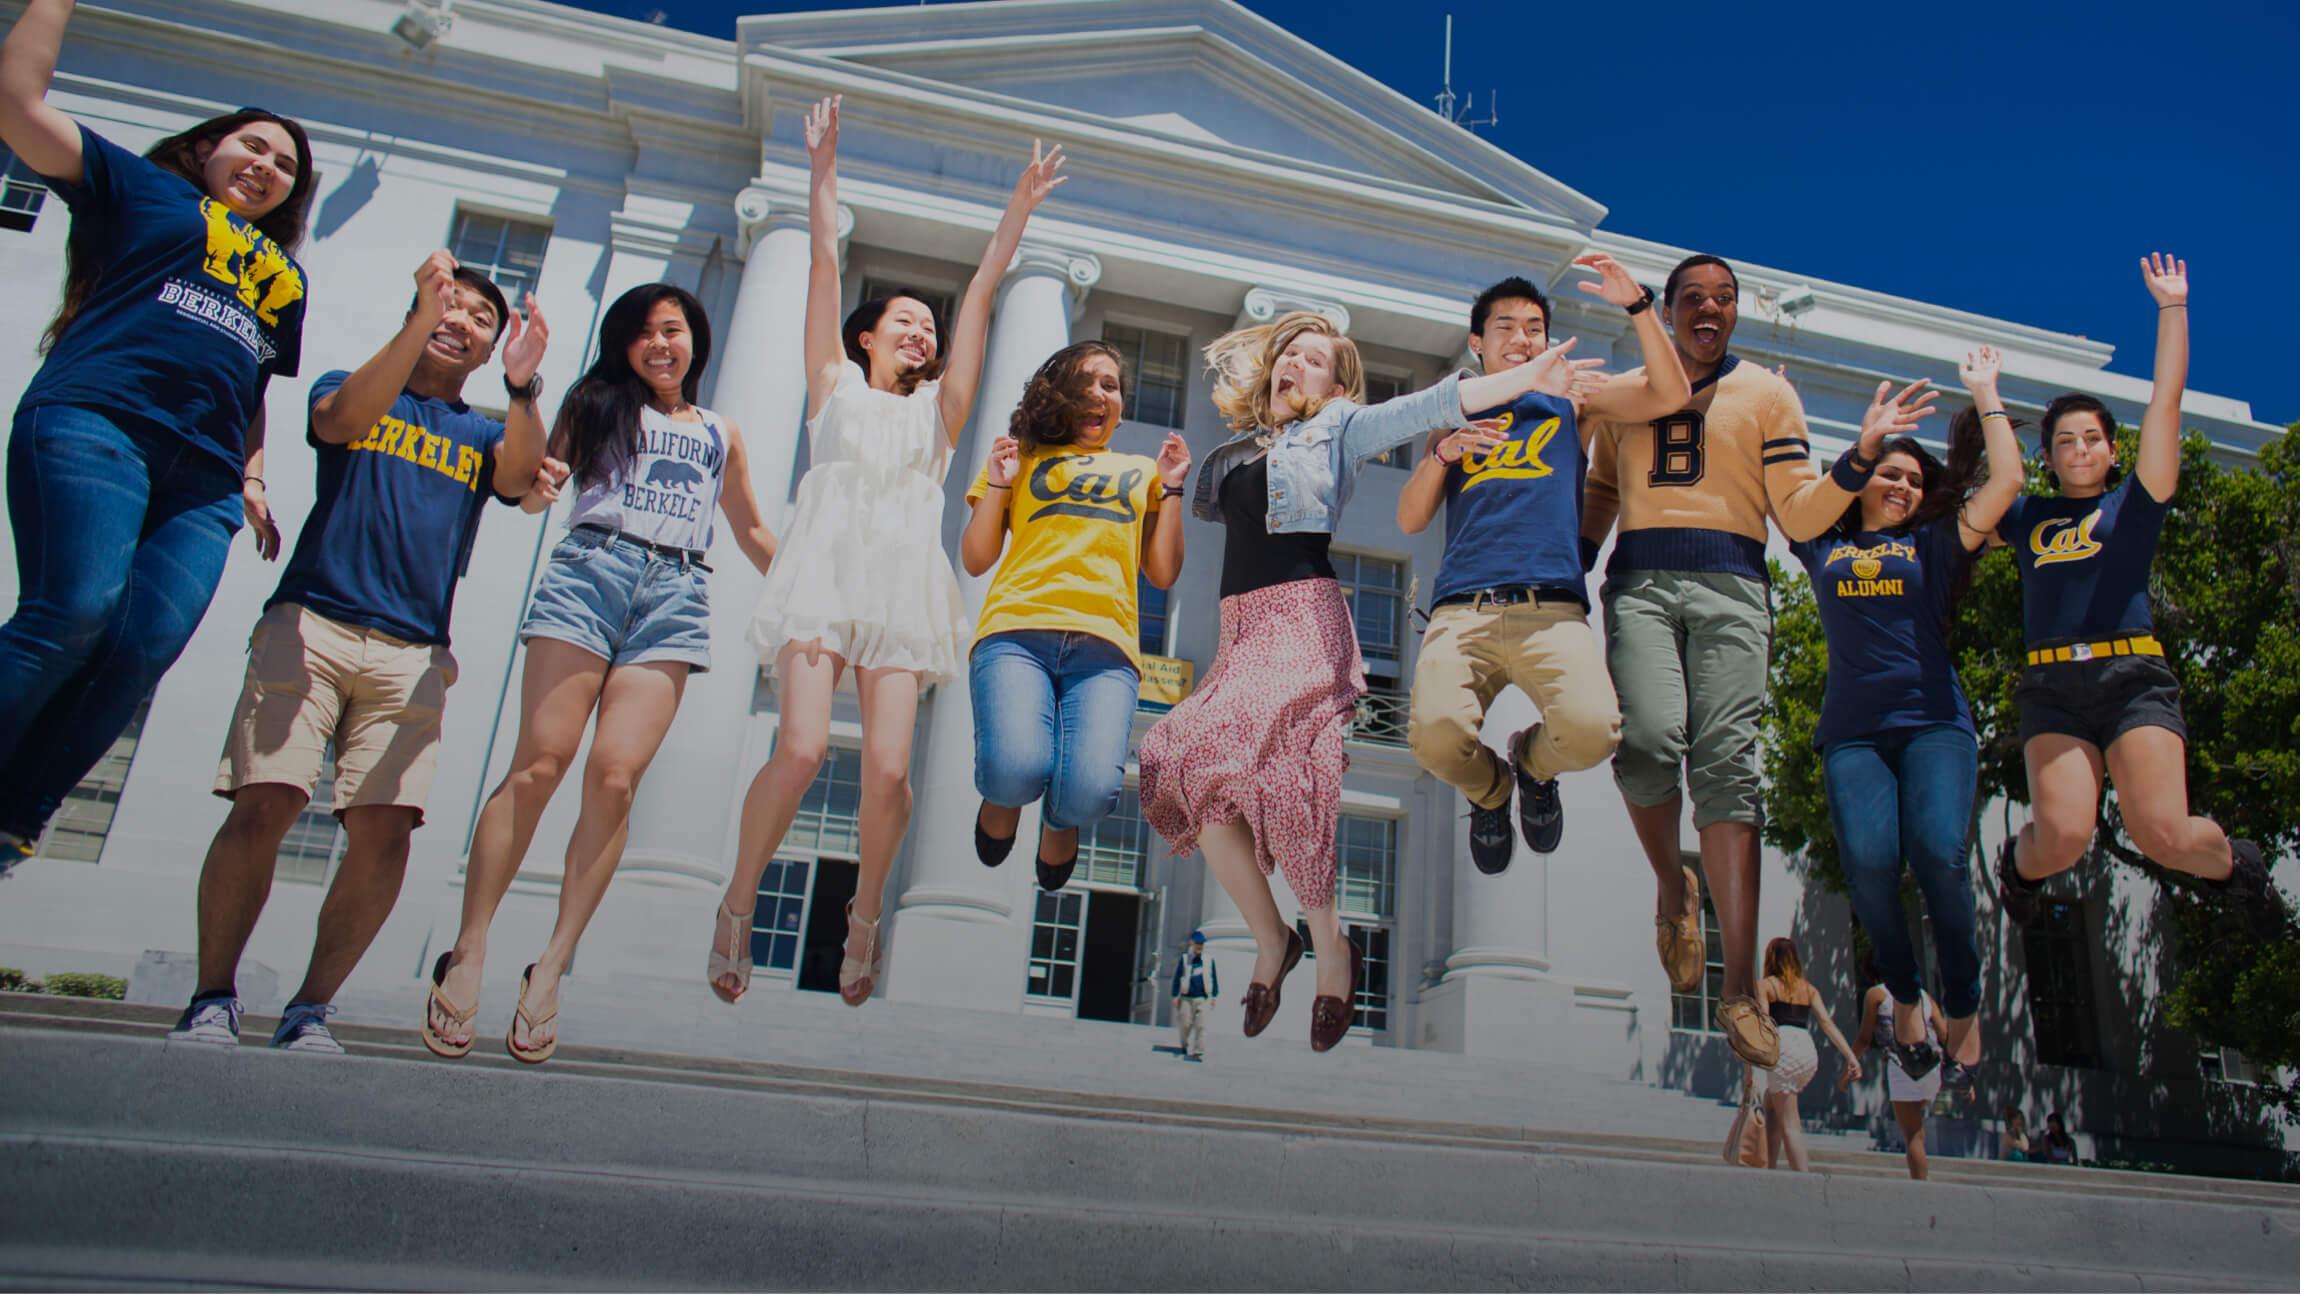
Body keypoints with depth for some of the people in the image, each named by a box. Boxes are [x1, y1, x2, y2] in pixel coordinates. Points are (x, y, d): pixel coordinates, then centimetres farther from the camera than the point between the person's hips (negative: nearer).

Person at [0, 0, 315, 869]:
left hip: (202, 479, 4)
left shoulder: (285, 276, 31)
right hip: (96, 421, -4)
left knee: (143, 650, -13)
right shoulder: (143, 189, 19)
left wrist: (253, 478, 19)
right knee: (74, 613, -23)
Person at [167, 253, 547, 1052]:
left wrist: (522, 389, -23)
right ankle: (212, 999, 1)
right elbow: (343, 419, -9)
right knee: (264, 802, -14)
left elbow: (519, 477, -4)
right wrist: (419, 324, -21)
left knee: (383, 830, -11)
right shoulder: (349, 388, 17)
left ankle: (310, 1008, 3)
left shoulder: (484, 436, 20)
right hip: (312, 622, -1)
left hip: (412, 654, 2)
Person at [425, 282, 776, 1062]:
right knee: (539, 763, -12)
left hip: (675, 596, 1)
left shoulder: (721, 435, 26)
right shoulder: (597, 405, 21)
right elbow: (533, 492, 10)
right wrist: (537, 482, -12)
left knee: (615, 777, -13)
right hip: (590, 569, -1)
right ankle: (468, 952, -6)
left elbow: (752, 534, 33)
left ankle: (552, 968, -10)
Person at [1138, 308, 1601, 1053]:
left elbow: (1430, 406, 1)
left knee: (1242, 748, -28)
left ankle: (1330, 948, -14)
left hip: (1304, 616, -5)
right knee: (1183, 764, -15)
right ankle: (1269, 938, 1)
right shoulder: (1236, 450, 27)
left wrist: (1527, 377, -10)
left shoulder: (1338, 427, 12)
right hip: (1240, 626, 5)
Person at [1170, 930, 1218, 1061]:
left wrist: (1214, 996, 7)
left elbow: (1214, 978, 10)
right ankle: (1186, 1048, 29)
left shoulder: (1209, 960, 5)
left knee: (1200, 1025, -7)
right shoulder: (1184, 959, 1)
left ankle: (1197, 1052, -6)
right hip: (1186, 998, 0)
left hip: (1203, 998, 0)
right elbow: (1177, 978, 3)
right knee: (1185, 1025, 7)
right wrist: (1175, 996, 0)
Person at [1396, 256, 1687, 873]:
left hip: (1552, 609, 0)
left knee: (1592, 729, -30)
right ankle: (1491, 790, 11)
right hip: (1462, 609, 1)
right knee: (1436, 735, -29)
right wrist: (1443, 452, 0)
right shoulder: (1454, 419, 26)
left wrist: (1638, 304, 0)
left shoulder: (1569, 402, 24)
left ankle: (1533, 762, 11)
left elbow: (1670, 395, 9)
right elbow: (1410, 520, 17)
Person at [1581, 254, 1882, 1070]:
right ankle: (1671, 884, 8)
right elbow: (1600, 498, 28)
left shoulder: (1766, 394, 15)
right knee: (1649, 736, -24)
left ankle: (1741, 991, -14)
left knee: (1726, 761, -14)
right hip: (1640, 581, 1)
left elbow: (1799, 517, 7)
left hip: (1730, 585, -1)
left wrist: (1860, 458, -10)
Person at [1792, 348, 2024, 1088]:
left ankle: (1965, 1009, -3)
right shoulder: (1824, 548, 20)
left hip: (1933, 721, 0)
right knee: (1869, 859, -22)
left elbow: (2005, 481, 10)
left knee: (1939, 853, -23)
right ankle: (1904, 998, 3)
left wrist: (1984, 394, 17)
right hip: (1853, 730, 0)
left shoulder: (1934, 545, 18)